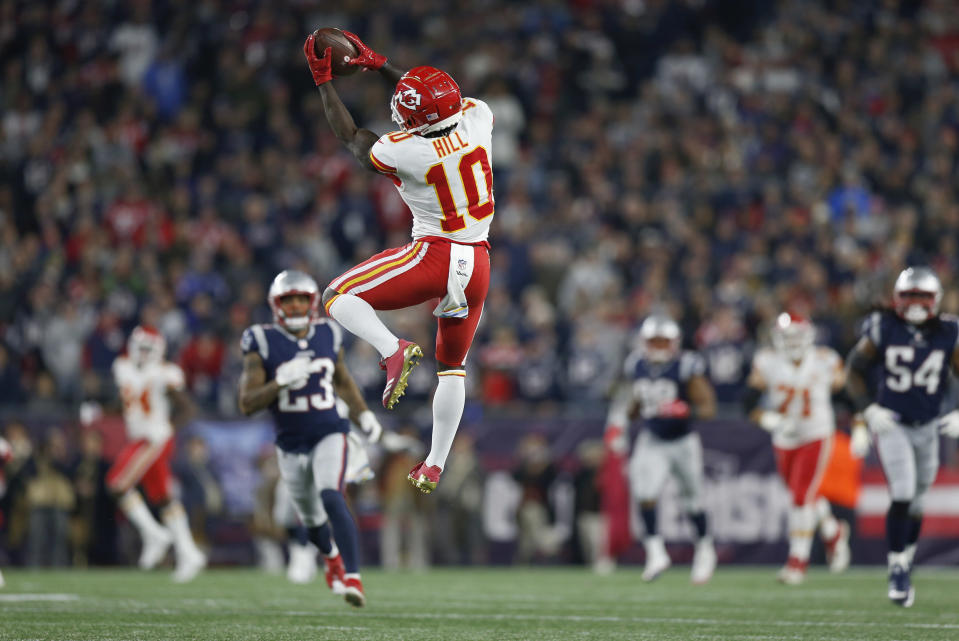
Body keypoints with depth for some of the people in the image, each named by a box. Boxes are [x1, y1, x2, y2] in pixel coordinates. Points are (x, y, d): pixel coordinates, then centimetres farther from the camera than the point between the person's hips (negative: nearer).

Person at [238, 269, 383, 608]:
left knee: (332, 499, -26)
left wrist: (363, 415, 14)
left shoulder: (328, 336, 1)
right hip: (291, 445, 1)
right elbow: (247, 403, -14)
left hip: (329, 436, -1)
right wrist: (281, 381, -28)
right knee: (312, 520, 18)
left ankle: (352, 578, -30)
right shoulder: (263, 343, -9)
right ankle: (332, 555, 53)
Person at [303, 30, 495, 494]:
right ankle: (434, 466, 22)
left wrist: (323, 81, 11)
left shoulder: (404, 152, -18)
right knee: (452, 365, 21)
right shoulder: (478, 117, -7)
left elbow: (351, 137, 3)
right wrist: (380, 64, 19)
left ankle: (393, 351, -18)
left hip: (433, 256, -6)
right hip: (478, 264, 6)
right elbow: (439, 103, 16)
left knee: (338, 297, 8)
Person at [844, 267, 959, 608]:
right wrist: (869, 409, -15)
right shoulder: (883, 330, -9)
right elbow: (855, 372, -2)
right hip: (891, 423, -3)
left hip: (928, 426, 3)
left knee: (916, 503, 13)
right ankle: (897, 570, -7)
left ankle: (905, 564, 32)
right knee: (902, 496, -17)